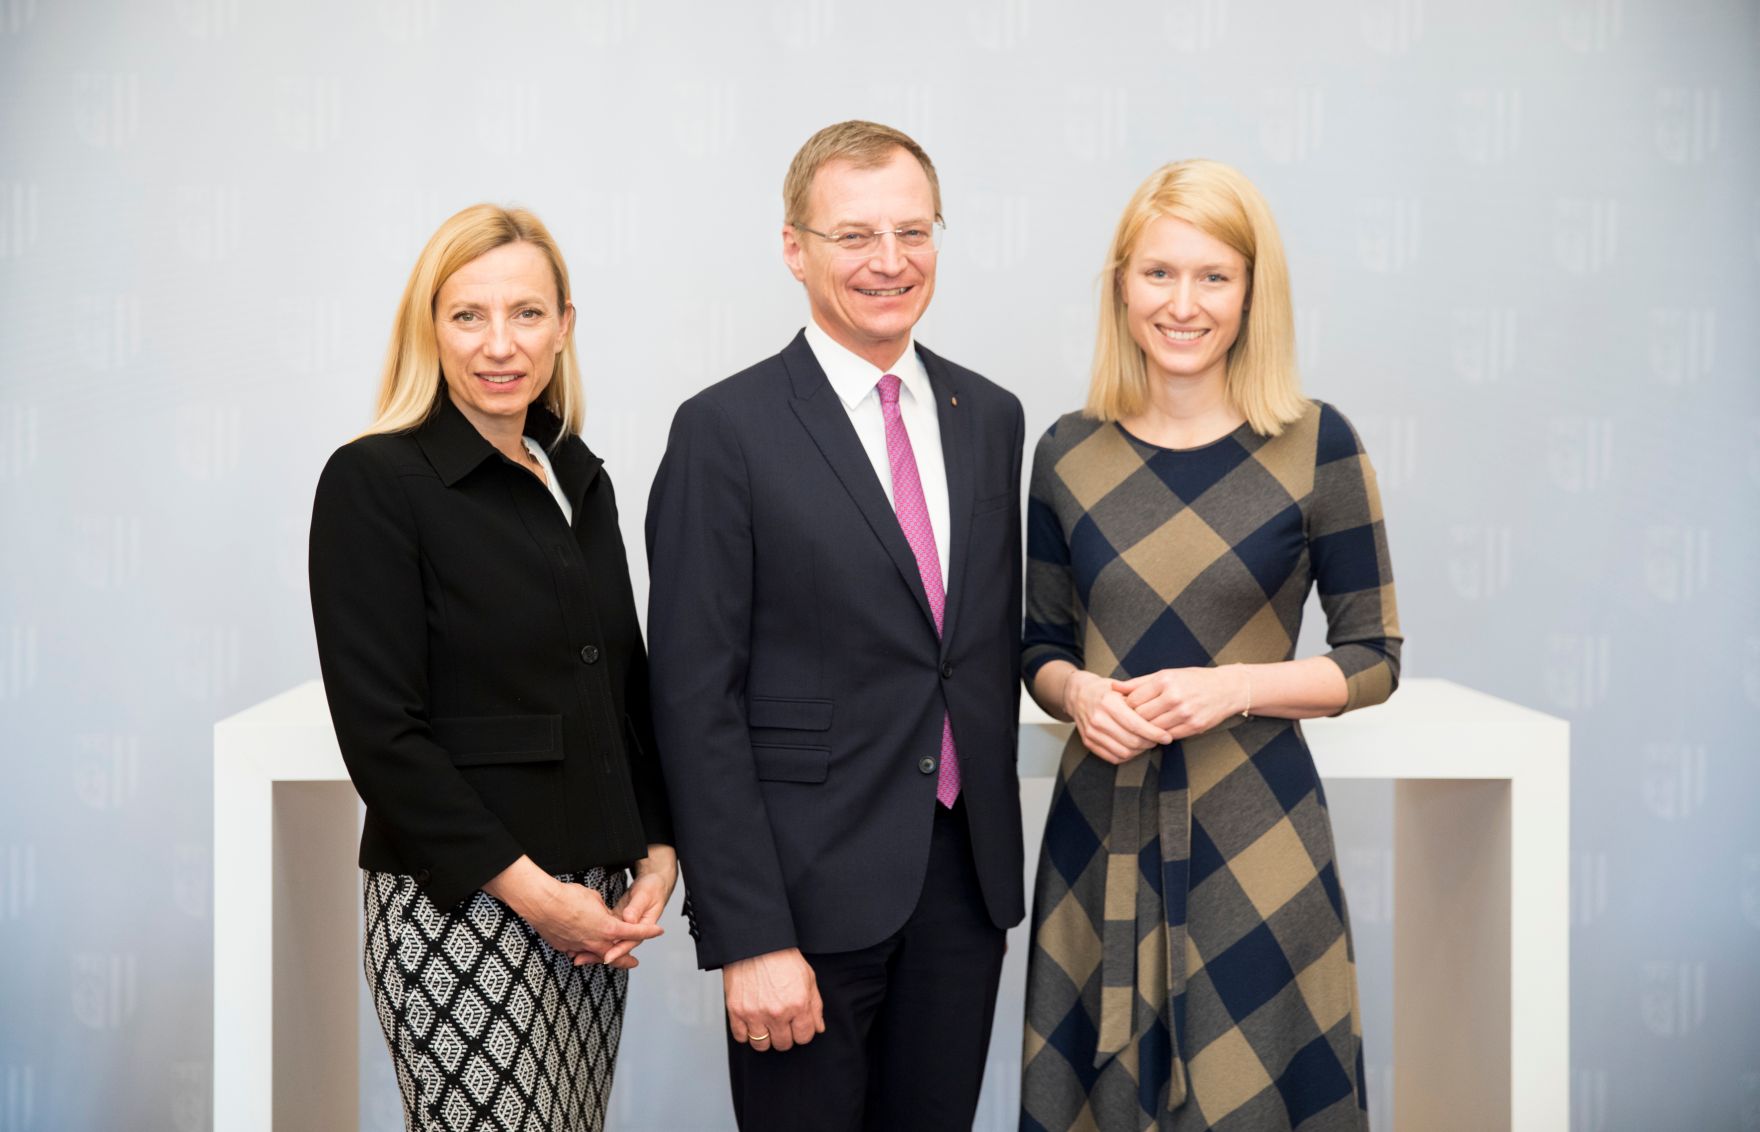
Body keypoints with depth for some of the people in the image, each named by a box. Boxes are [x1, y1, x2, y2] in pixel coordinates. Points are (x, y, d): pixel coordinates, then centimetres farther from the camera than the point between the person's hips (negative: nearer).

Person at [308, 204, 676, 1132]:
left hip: (590, 904, 6)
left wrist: (658, 853, 3)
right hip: (456, 908, -6)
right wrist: (530, 891, -15)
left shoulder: (581, 480, 11)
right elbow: (381, 731, -13)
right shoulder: (373, 483, -9)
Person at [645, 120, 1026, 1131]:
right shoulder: (727, 432, -8)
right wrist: (749, 936, -15)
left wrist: (999, 853, 11)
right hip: (809, 890, -5)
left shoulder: (991, 419, 9)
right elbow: (698, 702, -11)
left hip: (966, 876, 5)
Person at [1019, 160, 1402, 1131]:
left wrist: (1234, 688, -15)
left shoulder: (1315, 447, -4)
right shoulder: (1069, 453, 4)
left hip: (1252, 832, -2)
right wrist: (1078, 692, -9)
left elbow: (1374, 659, 0)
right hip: (1101, 828, 2)